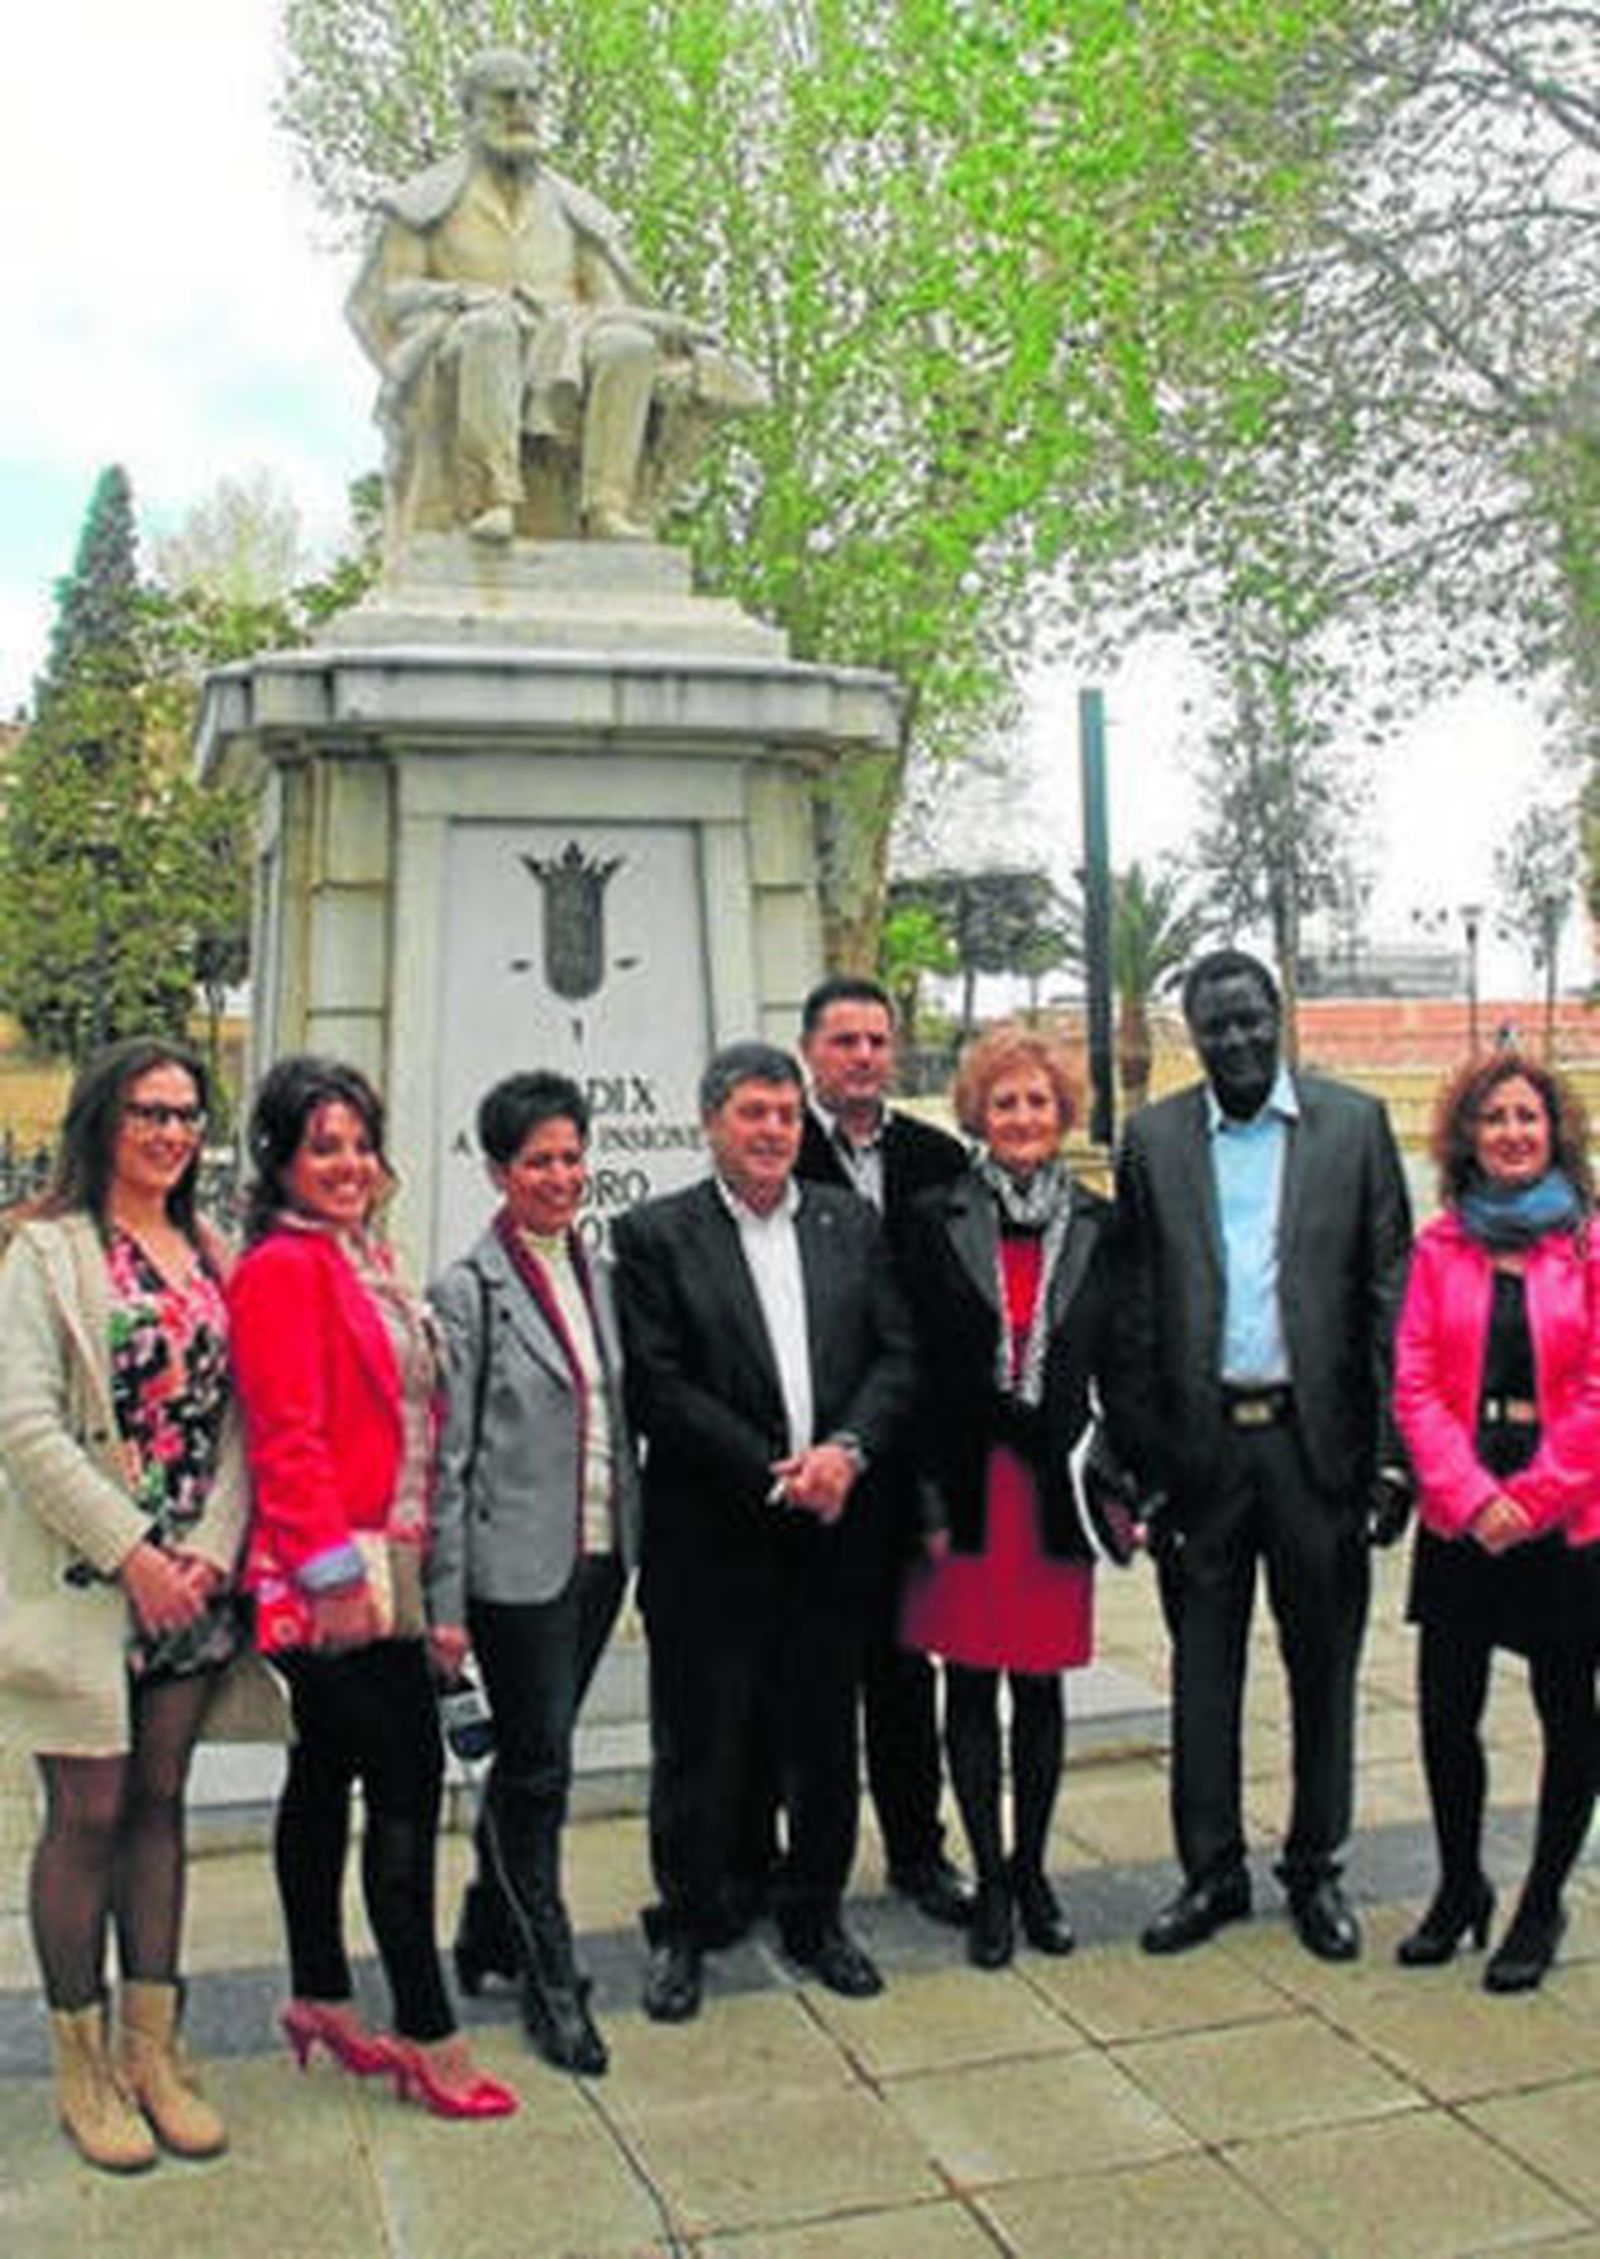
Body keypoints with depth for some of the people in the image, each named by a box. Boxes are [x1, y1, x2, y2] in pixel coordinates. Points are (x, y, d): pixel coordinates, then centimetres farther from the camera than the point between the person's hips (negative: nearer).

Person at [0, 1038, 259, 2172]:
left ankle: (155, 2049, 21)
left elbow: (234, 1414, 6)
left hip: (194, 1579, 5)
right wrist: (130, 1551, -16)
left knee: (160, 1803, 11)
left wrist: (211, 1548, -7)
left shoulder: (212, 1253, 9)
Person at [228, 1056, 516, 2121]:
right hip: (334, 1578, -9)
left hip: (381, 1567, 9)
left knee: (328, 1772, 17)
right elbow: (288, 1435, -19)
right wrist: (335, 1566, -22)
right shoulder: (281, 1269, -13)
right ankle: (429, 2035, 3)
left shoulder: (367, 1262, 15)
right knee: (408, 1779, -6)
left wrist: (428, 1573, 16)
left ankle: (322, 1998, 30)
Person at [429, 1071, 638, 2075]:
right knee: (537, 1767, 2)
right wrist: (444, 1602, -11)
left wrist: (636, 1540, 12)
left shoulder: (600, 1274, 9)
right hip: (517, 1566, -6)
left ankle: (490, 1931, 36)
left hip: (600, 1556, 6)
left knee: (534, 1758, 18)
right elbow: (446, 1456, -10)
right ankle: (552, 1980, 16)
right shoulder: (467, 1291, -9)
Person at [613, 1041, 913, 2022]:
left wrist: (847, 1451, -12)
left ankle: (816, 1915, 33)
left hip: (831, 1533, 4)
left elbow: (896, 1356, 5)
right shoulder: (655, 1235, -4)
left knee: (826, 1738, 15)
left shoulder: (853, 1223, 8)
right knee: (698, 1745, 7)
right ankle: (686, 1929, 25)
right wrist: (772, 1475, -15)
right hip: (709, 1539, -3)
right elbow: (659, 1389, -11)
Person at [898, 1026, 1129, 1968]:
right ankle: (992, 1881, 19)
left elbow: (1117, 1364, 8)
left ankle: (1033, 1869, 26)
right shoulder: (935, 1221, -2)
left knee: (1042, 1683, 10)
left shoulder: (1098, 1226, 4)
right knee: (972, 1684, 6)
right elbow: (912, 1367, -3)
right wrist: (926, 1497, -7)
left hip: (1054, 1485, 2)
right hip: (968, 1485, -1)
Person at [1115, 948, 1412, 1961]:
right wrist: (1143, 1458, -1)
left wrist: (1393, 1451, -6)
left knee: (1324, 1665, 11)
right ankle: (1212, 1873, 25)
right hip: (1201, 1446, 1)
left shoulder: (1354, 1122, 1)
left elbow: (1391, 1293, 0)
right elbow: (1136, 1309, 4)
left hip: (1317, 1439, -1)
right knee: (1204, 1668, 10)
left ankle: (1316, 1870, 28)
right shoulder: (1153, 1137, 4)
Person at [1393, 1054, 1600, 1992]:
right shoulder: (1441, 1247, 6)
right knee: (1446, 1711, 6)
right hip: (1459, 1519, 2)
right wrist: (1471, 1494, -10)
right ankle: (1460, 1888, 28)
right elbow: (1415, 1385, 1)